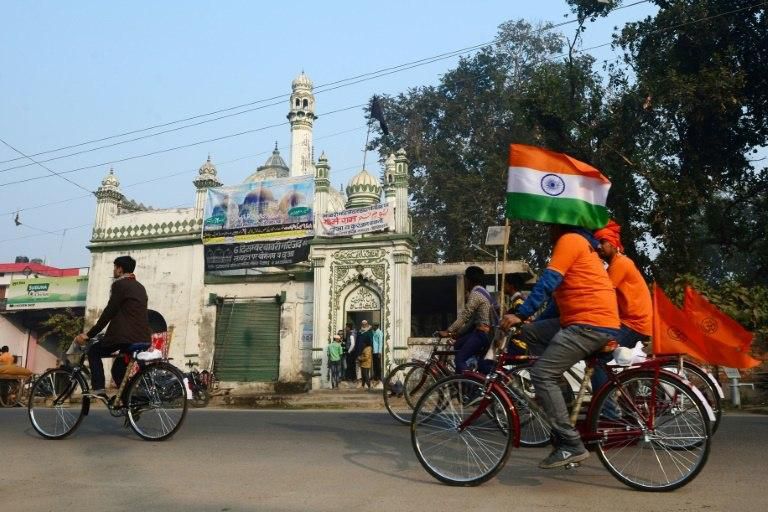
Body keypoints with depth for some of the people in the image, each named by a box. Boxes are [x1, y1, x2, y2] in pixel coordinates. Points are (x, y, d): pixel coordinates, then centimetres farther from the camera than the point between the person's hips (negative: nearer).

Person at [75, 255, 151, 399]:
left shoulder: (120, 284, -4)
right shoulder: (140, 287, 21)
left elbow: (109, 313, -9)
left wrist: (89, 335, -4)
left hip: (127, 337, -8)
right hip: (143, 339, 8)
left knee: (94, 351, 10)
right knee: (118, 369, 20)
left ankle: (99, 390, -1)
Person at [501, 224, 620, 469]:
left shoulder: (569, 240, -4)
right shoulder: (583, 245, 27)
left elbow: (547, 283, -16)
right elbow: (562, 294, 27)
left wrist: (521, 314, -17)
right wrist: (533, 322, 24)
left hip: (590, 323, -10)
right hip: (599, 323, 10)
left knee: (542, 374, -14)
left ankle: (571, 444, -13)